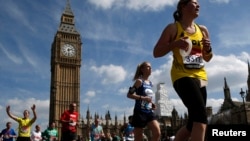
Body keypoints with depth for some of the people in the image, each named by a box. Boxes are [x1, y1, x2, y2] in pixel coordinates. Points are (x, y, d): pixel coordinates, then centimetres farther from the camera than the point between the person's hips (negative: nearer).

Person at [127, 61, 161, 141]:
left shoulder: (150, 83, 14)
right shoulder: (139, 81, -8)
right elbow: (129, 94, -15)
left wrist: (152, 104, 8)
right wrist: (142, 98, -22)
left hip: (149, 112, 6)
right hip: (140, 112, -6)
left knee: (157, 133, -11)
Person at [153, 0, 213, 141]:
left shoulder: (203, 30, 15)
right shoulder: (173, 28, -1)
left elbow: (207, 59, 21)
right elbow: (156, 53, -4)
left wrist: (208, 49, -1)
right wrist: (175, 44, -18)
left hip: (200, 77, 7)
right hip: (182, 76, -7)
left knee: (193, 122, 9)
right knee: (201, 116, -24)